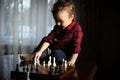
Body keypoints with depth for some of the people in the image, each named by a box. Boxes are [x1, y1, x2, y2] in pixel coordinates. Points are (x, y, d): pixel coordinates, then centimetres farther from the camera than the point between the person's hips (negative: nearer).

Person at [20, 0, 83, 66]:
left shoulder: (76, 29, -24)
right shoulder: (57, 27, -3)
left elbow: (76, 47, -25)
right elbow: (49, 39, -10)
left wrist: (72, 61, -29)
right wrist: (40, 51, -19)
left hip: (66, 53, -7)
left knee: (56, 53, -36)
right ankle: (33, 57, 1)